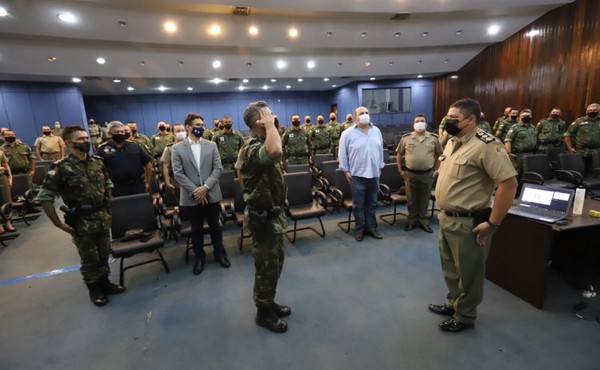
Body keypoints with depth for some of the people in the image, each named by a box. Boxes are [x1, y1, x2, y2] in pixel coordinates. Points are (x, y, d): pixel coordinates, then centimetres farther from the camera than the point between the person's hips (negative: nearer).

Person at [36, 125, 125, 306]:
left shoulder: (97, 162, 3)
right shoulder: (61, 168, -13)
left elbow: (108, 185, 15)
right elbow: (44, 197, -12)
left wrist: (110, 208, 10)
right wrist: (58, 223, -11)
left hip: (103, 217, 5)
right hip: (82, 221, -4)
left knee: (104, 254, 17)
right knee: (89, 258, 10)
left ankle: (104, 282, 35)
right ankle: (94, 289, 28)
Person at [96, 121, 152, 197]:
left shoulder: (134, 146, 6)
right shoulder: (103, 149, -1)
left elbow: (148, 164, 11)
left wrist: (148, 183, 8)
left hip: (139, 187, 2)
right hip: (118, 190, -2)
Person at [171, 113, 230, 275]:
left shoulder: (211, 145, 3)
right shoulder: (177, 148, -1)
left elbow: (217, 168, -2)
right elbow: (178, 173, -6)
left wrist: (206, 187, -13)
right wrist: (195, 191, -13)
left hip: (211, 194, 1)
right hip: (191, 196, -1)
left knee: (215, 226, 12)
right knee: (196, 229, 12)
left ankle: (219, 253, 30)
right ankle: (199, 257, 29)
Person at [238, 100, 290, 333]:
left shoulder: (261, 144, 10)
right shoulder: (252, 149, -25)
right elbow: (276, 152, -50)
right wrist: (269, 124, -31)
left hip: (272, 214, 10)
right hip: (263, 218, -10)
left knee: (275, 263, 21)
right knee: (267, 267, 6)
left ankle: (269, 303, 40)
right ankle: (263, 313, 27)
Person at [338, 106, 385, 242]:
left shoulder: (376, 131, 9)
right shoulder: (348, 133, -5)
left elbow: (380, 150, 16)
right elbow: (343, 153, -3)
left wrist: (380, 167, 14)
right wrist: (346, 170, -5)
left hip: (374, 174, 4)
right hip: (357, 175, -4)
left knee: (371, 203, 13)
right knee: (358, 204, 5)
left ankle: (371, 227, 26)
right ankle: (359, 229, 19)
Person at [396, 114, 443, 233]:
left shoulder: (433, 138, 1)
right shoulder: (406, 138, -1)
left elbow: (439, 155, 10)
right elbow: (399, 154, 7)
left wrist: (435, 169, 5)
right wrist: (400, 170, 3)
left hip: (427, 174, 1)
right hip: (410, 174, 0)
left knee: (424, 199, 10)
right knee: (411, 199, 10)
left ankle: (424, 221, 24)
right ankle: (412, 220, 24)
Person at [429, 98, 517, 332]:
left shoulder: (485, 145, -20)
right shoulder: (452, 142, 8)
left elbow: (509, 183, -23)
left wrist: (492, 223, -21)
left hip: (468, 223, -9)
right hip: (446, 218, 9)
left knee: (467, 272, 10)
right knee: (450, 267, 23)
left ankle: (465, 316, 30)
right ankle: (453, 303, 43)